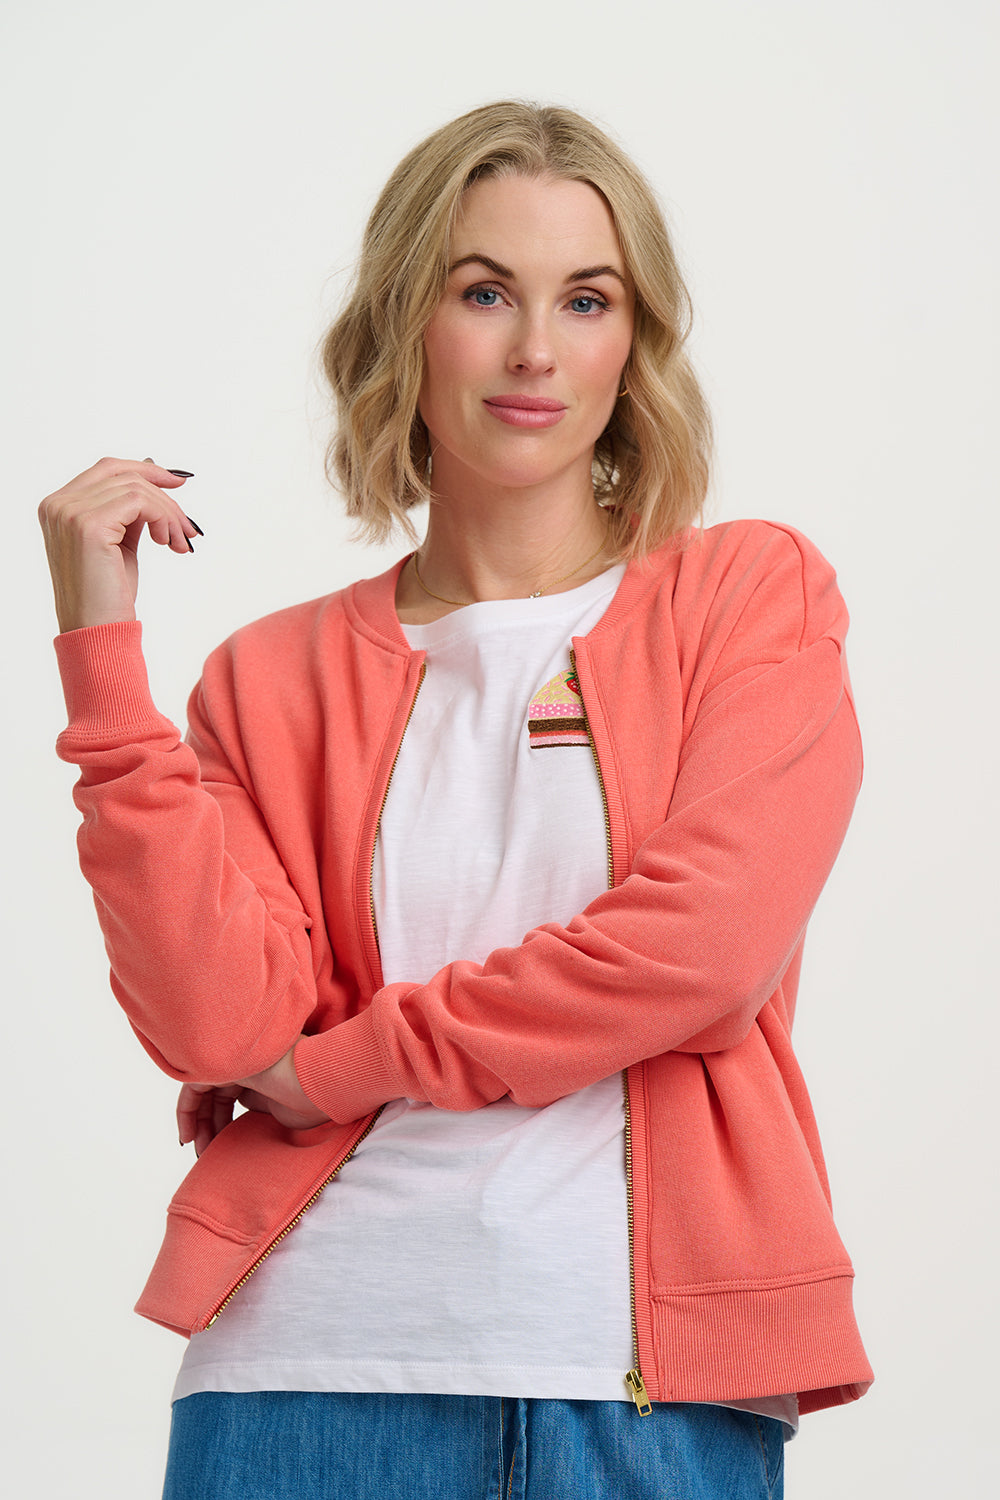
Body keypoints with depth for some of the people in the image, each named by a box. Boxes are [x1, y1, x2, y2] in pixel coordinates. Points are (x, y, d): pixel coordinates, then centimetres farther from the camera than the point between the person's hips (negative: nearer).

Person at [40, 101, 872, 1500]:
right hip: (318, 1356, 1)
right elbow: (219, 1024, -5)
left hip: (656, 1373, -1)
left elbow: (709, 941, -8)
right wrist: (105, 650, -5)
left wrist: (337, 1065, -4)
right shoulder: (277, 677, 11)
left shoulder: (752, 594, 7)